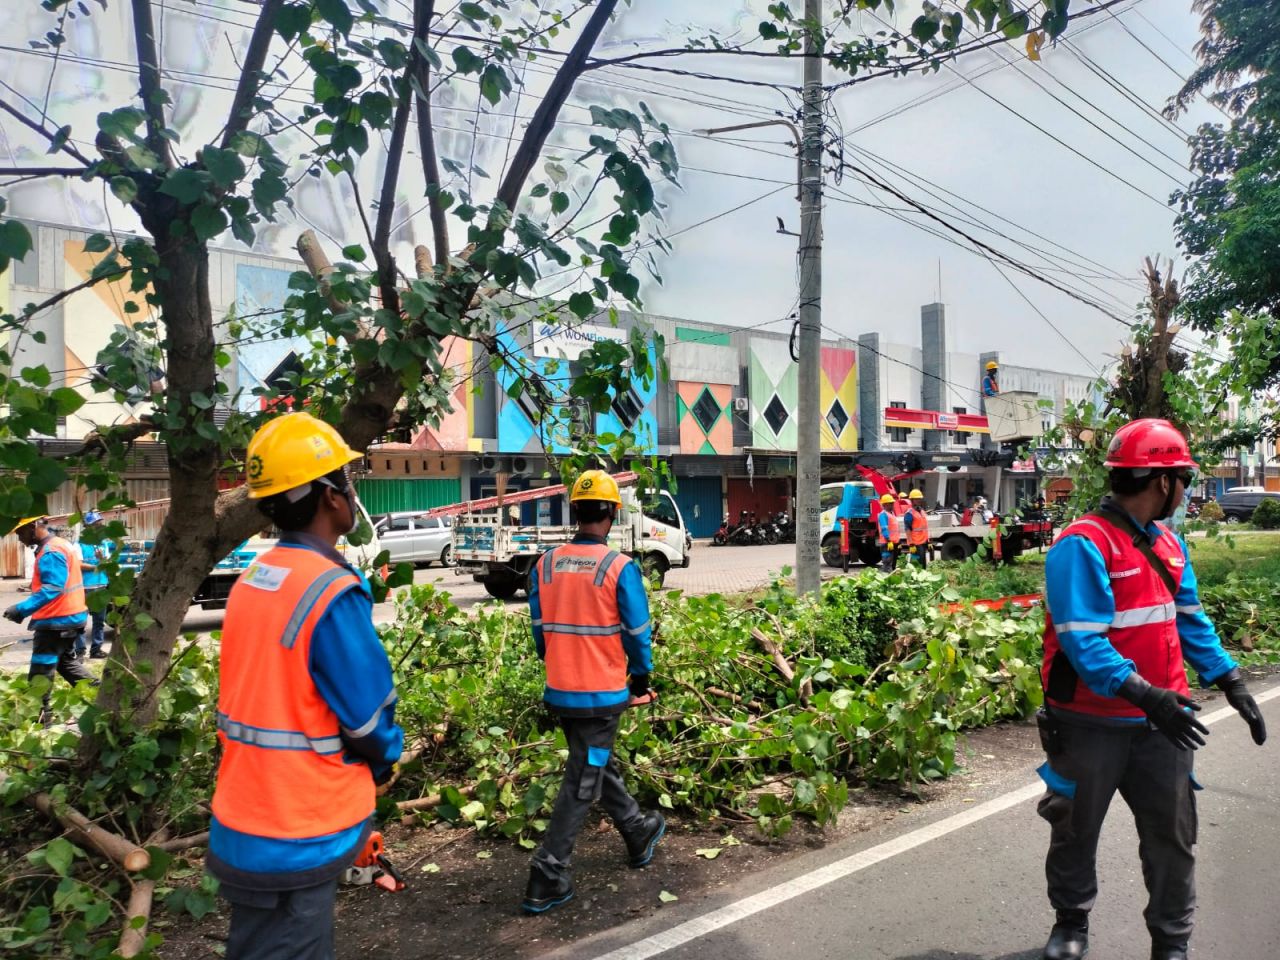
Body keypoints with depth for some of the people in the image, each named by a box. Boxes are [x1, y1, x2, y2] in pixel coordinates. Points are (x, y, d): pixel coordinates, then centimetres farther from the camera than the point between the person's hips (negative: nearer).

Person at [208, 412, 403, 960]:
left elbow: (273, 695, 8)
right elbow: (370, 720, -18)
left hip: (242, 824, 8)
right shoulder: (333, 593, -24)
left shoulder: (252, 580, 2)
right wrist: (383, 760, 4)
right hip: (297, 838, -8)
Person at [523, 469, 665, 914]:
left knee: (598, 765, 23)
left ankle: (639, 832, 42)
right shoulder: (620, 567, -15)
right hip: (602, 693, -5)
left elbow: (539, 629, 6)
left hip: (559, 691, 6)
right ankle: (547, 879, 7)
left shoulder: (545, 565, -2)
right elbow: (636, 633, -10)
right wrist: (641, 679, 6)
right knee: (581, 783, 4)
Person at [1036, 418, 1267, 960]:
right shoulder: (1082, 546, -21)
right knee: (1075, 831, 13)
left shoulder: (1169, 545, 6)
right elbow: (1082, 642, -27)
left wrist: (1231, 683, 6)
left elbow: (1190, 621, 13)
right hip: (1093, 723, -6)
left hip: (1160, 721, 6)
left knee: (1173, 834, 13)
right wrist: (1145, 695, -34)